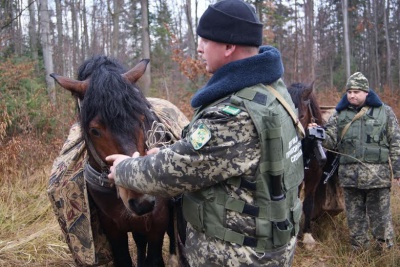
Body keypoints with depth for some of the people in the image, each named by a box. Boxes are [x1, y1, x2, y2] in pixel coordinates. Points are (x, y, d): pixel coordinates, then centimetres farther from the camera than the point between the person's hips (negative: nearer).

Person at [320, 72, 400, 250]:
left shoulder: (385, 112, 2)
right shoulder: (340, 114, 7)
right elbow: (330, 141, 4)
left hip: (378, 174, -2)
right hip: (349, 174, 3)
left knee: (379, 213, 6)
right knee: (354, 215, 13)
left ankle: (385, 246, 22)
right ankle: (359, 247, 28)